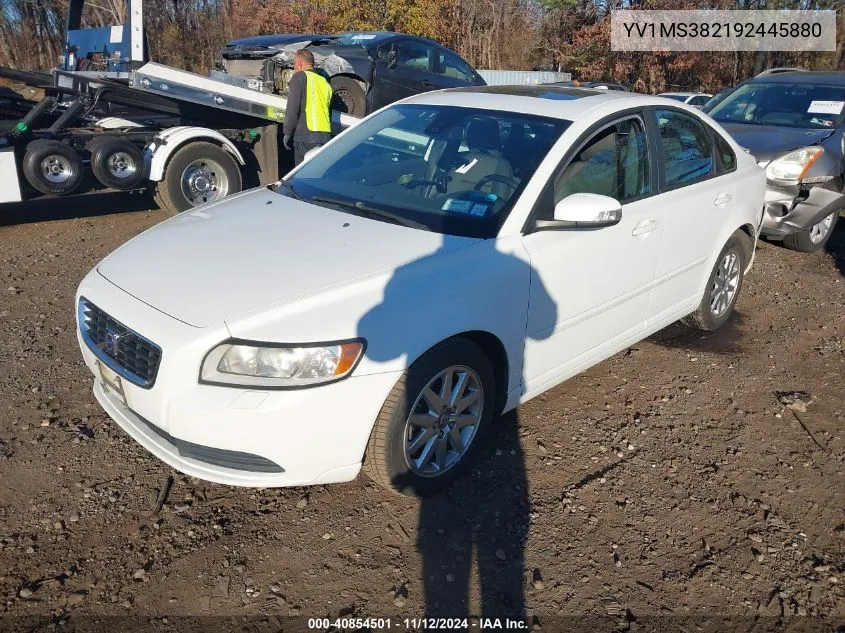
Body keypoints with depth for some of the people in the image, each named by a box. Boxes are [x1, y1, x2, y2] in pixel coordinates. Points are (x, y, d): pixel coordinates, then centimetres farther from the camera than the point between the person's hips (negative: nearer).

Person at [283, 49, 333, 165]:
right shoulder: (324, 81, 20)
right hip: (325, 136, 7)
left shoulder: (299, 77, 0)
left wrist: (287, 133, -3)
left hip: (305, 135, -7)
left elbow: (292, 108, -7)